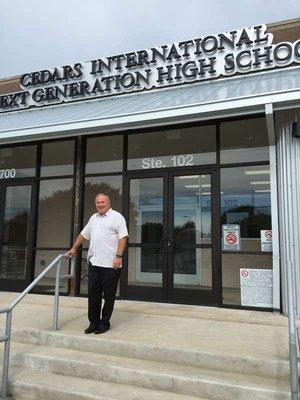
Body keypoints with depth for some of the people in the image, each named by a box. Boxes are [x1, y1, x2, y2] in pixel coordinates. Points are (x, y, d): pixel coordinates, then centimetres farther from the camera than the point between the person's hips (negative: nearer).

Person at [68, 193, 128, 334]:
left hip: (110, 264, -6)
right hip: (94, 263, 6)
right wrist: (73, 248, 31)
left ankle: (104, 323, 17)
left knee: (109, 295, 4)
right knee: (93, 294, 8)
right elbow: (83, 234, 29)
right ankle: (93, 322, 19)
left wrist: (118, 256, -18)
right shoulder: (93, 218, 19)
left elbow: (123, 237, -11)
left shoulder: (117, 217, -3)